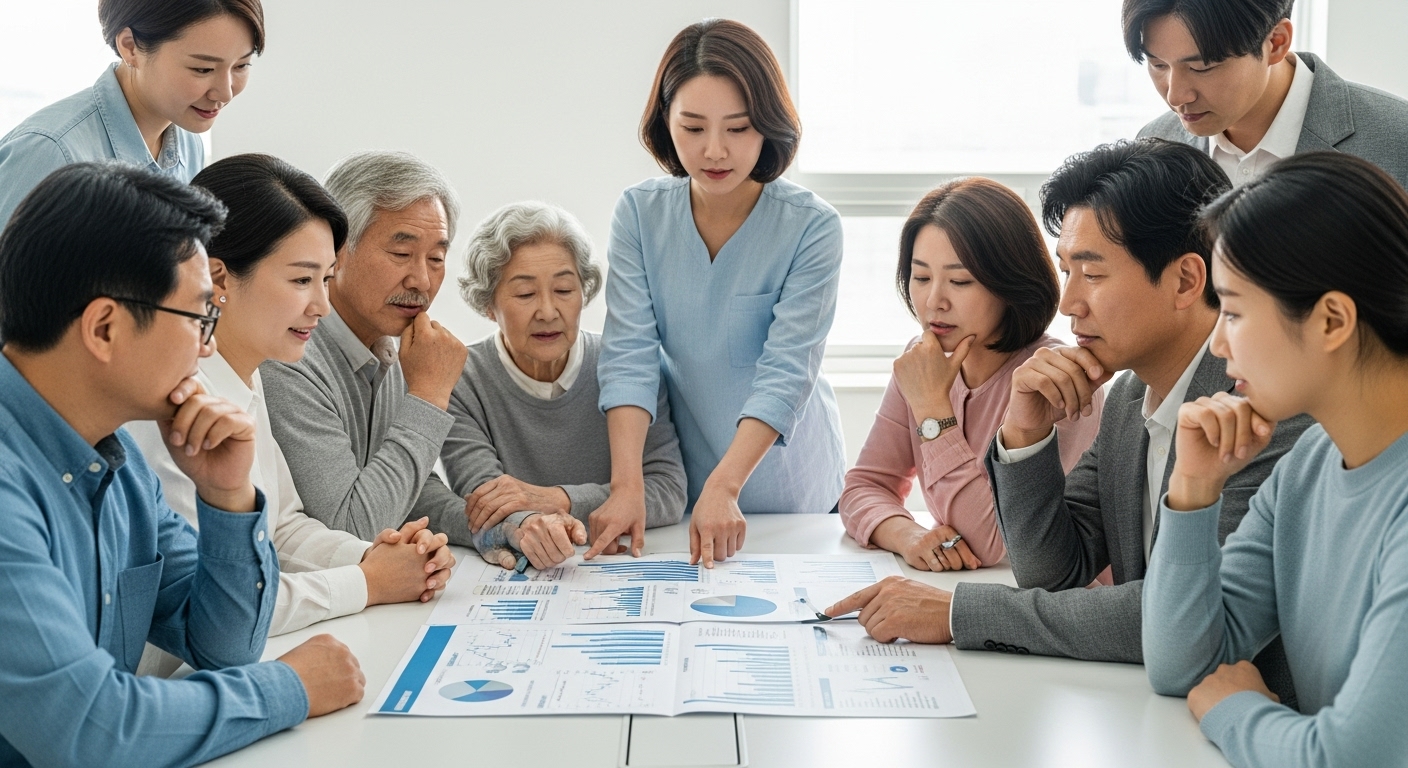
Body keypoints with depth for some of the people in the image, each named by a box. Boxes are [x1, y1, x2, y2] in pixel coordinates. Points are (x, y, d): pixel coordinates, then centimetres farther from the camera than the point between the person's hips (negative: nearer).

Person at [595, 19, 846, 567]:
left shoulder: (812, 227, -17)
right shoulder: (639, 214, -8)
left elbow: (786, 373, -23)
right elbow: (629, 354, -15)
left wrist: (724, 488, -34)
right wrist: (627, 487, -27)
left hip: (791, 495, -2)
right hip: (677, 483, 2)